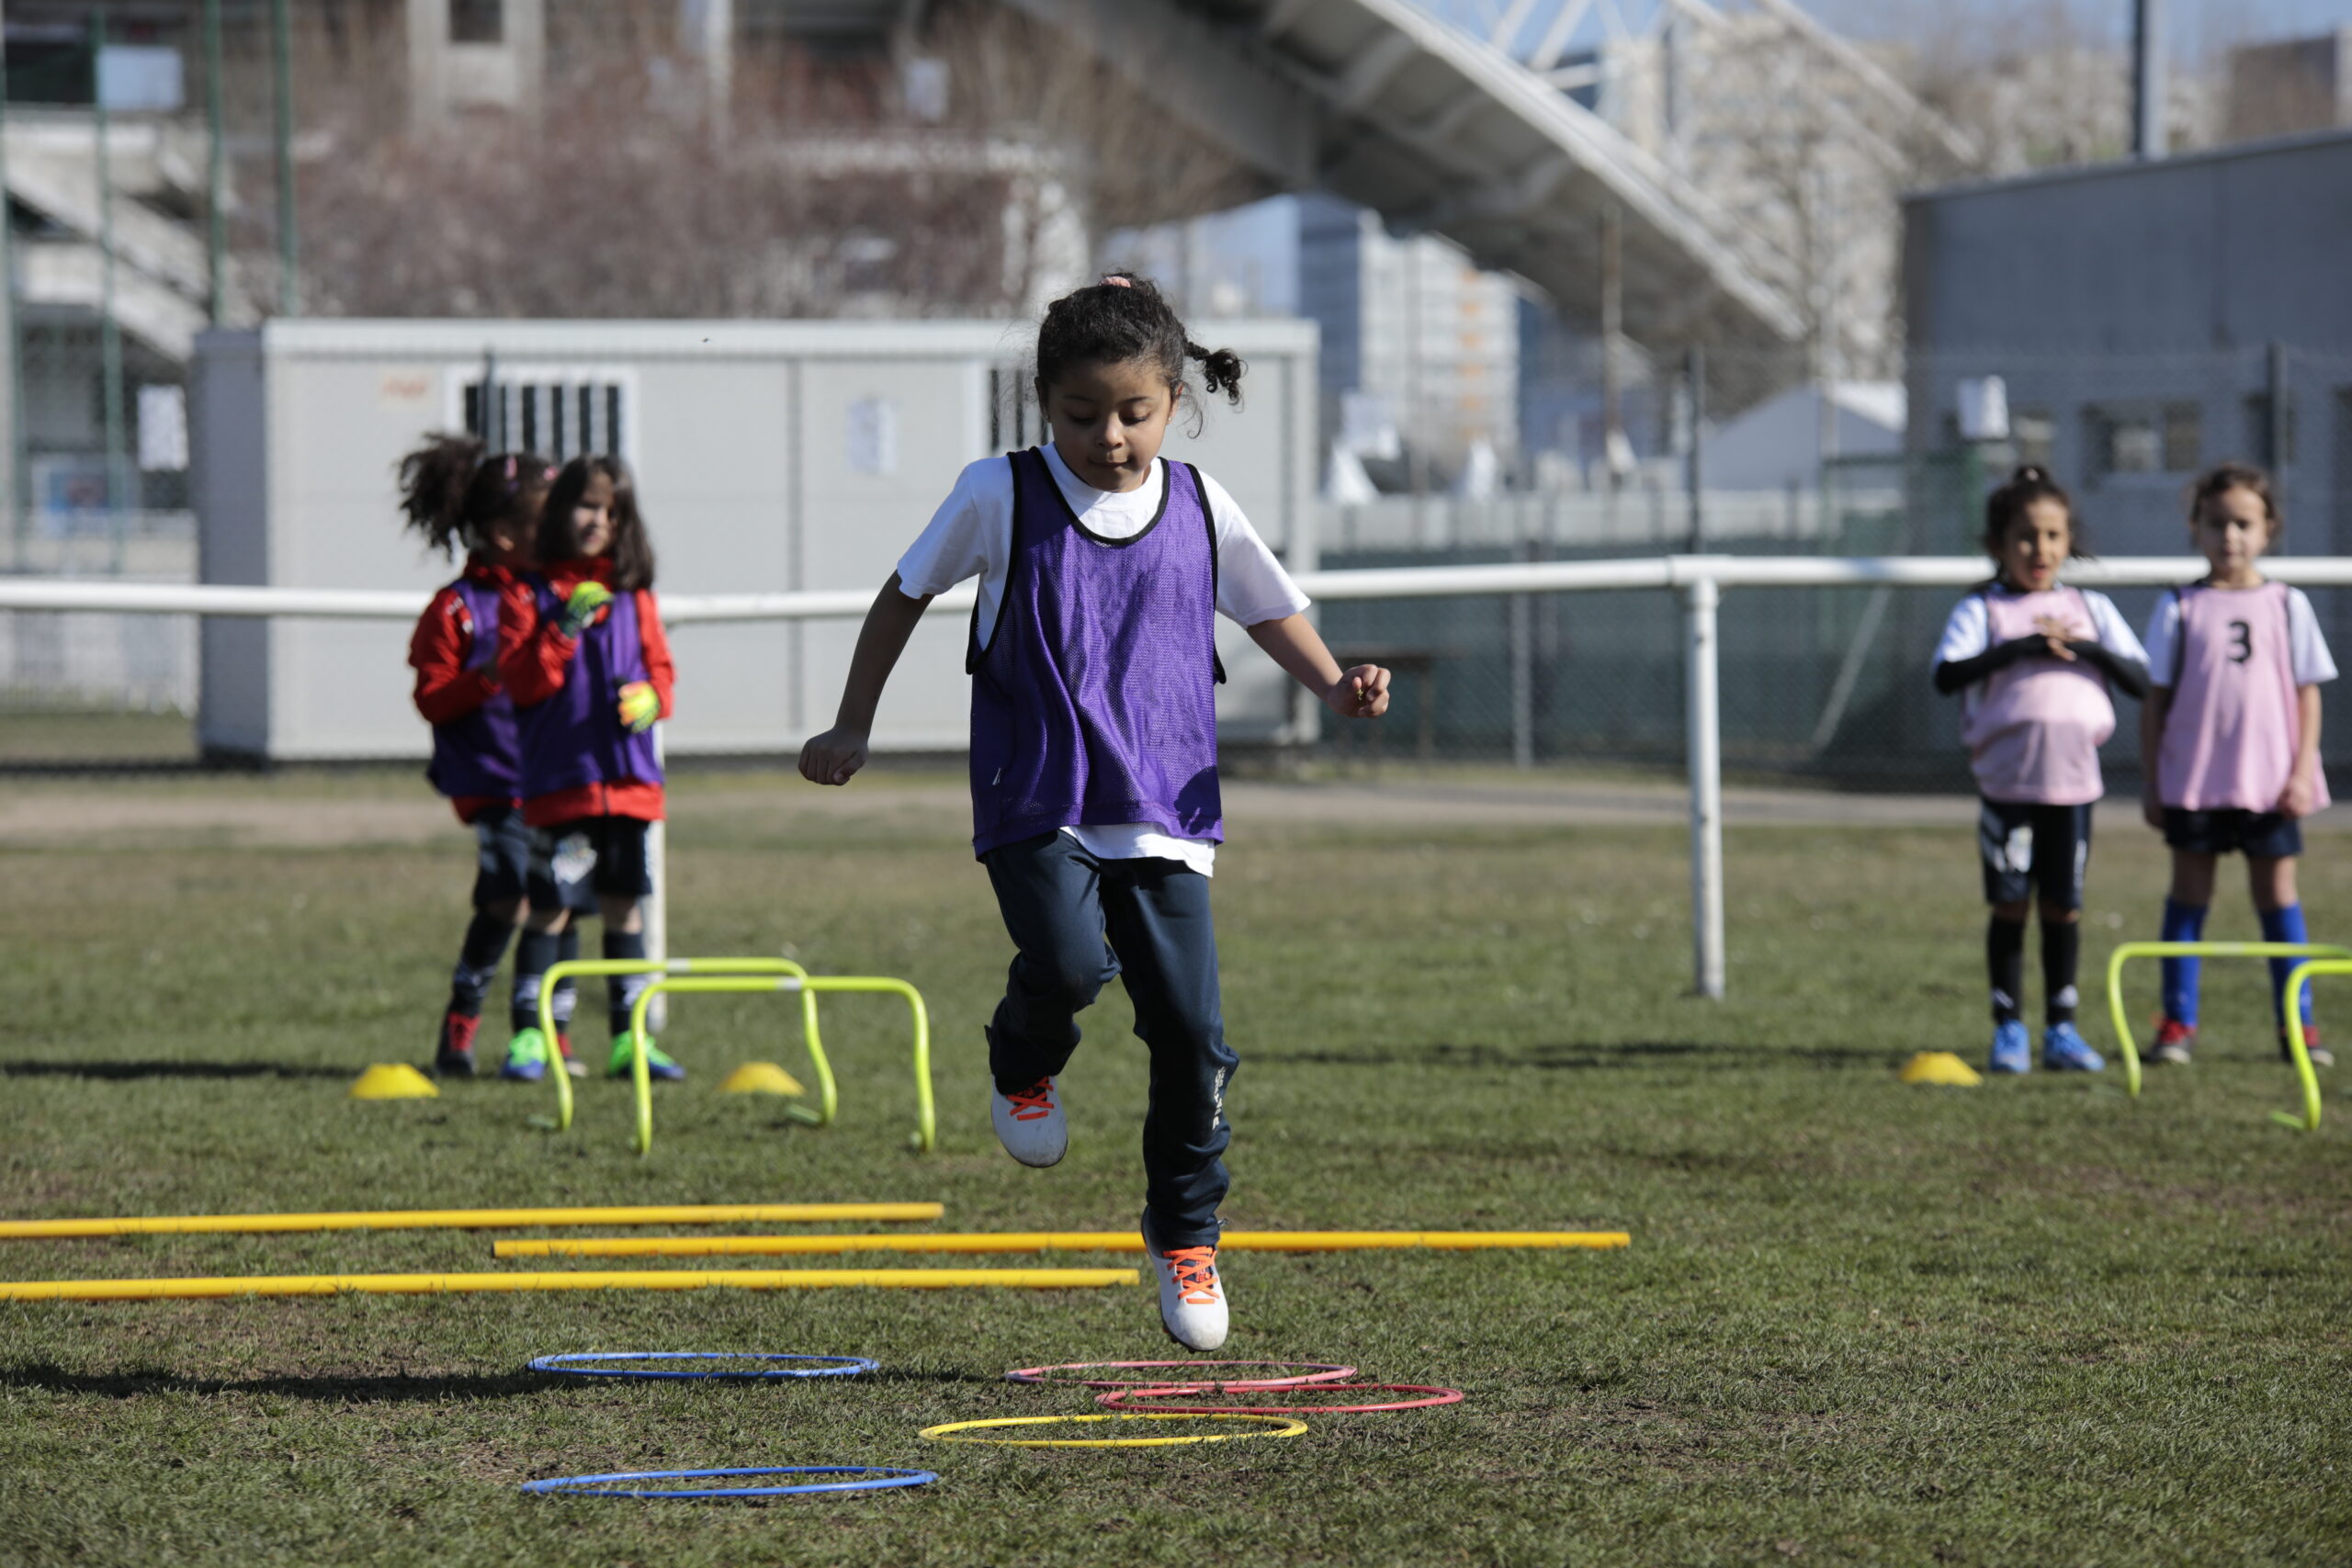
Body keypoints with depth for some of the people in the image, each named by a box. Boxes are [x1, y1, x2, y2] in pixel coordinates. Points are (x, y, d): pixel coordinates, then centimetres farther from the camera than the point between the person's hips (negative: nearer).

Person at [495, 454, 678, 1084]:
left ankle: (629, 1039, 12)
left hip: (628, 778, 4)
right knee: (550, 908, -5)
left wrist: (649, 697, -8)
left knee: (624, 907, 8)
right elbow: (519, 681, -9)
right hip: (559, 781, -4)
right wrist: (565, 629, -19)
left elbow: (660, 666, 13)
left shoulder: (633, 595, 12)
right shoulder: (531, 594, 0)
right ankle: (528, 1037, 0)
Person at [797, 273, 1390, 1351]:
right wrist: (852, 729, 9)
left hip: (1165, 813, 2)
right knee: (1067, 962, -27)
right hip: (1036, 805, -2)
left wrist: (1336, 687, -3)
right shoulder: (1001, 496, -3)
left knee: (1190, 1029, -3)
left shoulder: (1200, 510, 4)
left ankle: (1184, 1232, 19)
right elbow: (906, 594, 9)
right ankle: (1024, 1065, 11)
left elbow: (1272, 613, 17)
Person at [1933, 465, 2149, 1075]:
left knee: (2064, 905, 5)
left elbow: (2141, 681, 3)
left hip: (2073, 778, 2)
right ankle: (2009, 1029, 10)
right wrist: (2022, 647, -21)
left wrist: (2084, 647, -11)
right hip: (2006, 778, -2)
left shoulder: (2090, 609, 11)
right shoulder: (1981, 610, 2)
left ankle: (2061, 1029, 14)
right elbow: (1947, 675, -15)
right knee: (2010, 903, 1)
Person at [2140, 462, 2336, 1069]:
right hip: (2194, 779, 0)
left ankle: (2297, 1023, 10)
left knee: (2277, 893, 5)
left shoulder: (2287, 606, 3)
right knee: (2189, 892, 4)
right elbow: (2156, 699, 3)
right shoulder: (2179, 610, 1)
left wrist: (2302, 772, -4)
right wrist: (2153, 782, 0)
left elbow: (2308, 695, 4)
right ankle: (2177, 1023, 9)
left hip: (2269, 783, 0)